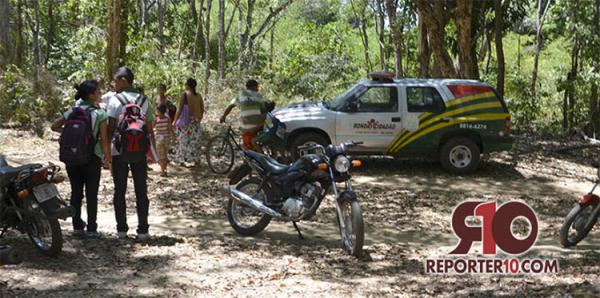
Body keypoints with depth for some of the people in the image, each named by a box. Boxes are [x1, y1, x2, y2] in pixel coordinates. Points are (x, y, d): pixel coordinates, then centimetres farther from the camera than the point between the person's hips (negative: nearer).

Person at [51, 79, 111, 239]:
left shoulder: (72, 111, 6)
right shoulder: (99, 113, -8)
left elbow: (55, 126, 10)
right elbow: (104, 139, -10)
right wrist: (108, 158, -3)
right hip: (92, 157, -4)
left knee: (76, 193, 10)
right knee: (91, 195, 2)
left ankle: (77, 226, 15)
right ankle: (91, 229, 2)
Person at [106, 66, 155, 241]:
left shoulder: (115, 100, -5)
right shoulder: (143, 101, 5)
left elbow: (110, 127, -10)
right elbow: (150, 129, 4)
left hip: (119, 151, -2)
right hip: (139, 152, 2)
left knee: (120, 191, 8)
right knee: (141, 192, 6)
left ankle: (122, 229, 9)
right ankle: (142, 230, 5)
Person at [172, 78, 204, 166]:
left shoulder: (184, 94, -8)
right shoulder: (198, 96, 5)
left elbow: (179, 109, -10)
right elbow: (202, 110, 11)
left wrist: (175, 121, -4)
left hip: (186, 121, -5)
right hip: (196, 122, 5)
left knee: (184, 141, 3)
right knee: (195, 141, 12)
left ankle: (182, 160, 3)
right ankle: (197, 160, 14)